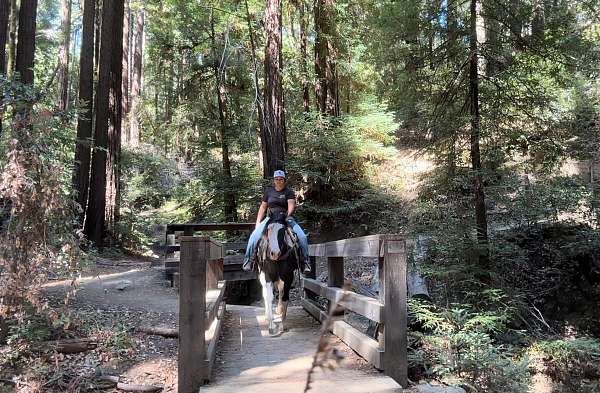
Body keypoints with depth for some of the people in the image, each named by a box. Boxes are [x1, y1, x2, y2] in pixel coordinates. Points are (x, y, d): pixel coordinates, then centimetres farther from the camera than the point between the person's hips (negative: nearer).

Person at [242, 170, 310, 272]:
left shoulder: (289, 192, 7)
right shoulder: (268, 191, 14)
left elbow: (291, 205, -8)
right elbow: (263, 207, 16)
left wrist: (288, 214, -30)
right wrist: (258, 222, 7)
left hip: (286, 219, -1)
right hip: (269, 218, 1)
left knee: (302, 237, -20)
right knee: (254, 236, -22)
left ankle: (305, 261, -7)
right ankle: (249, 260, -11)